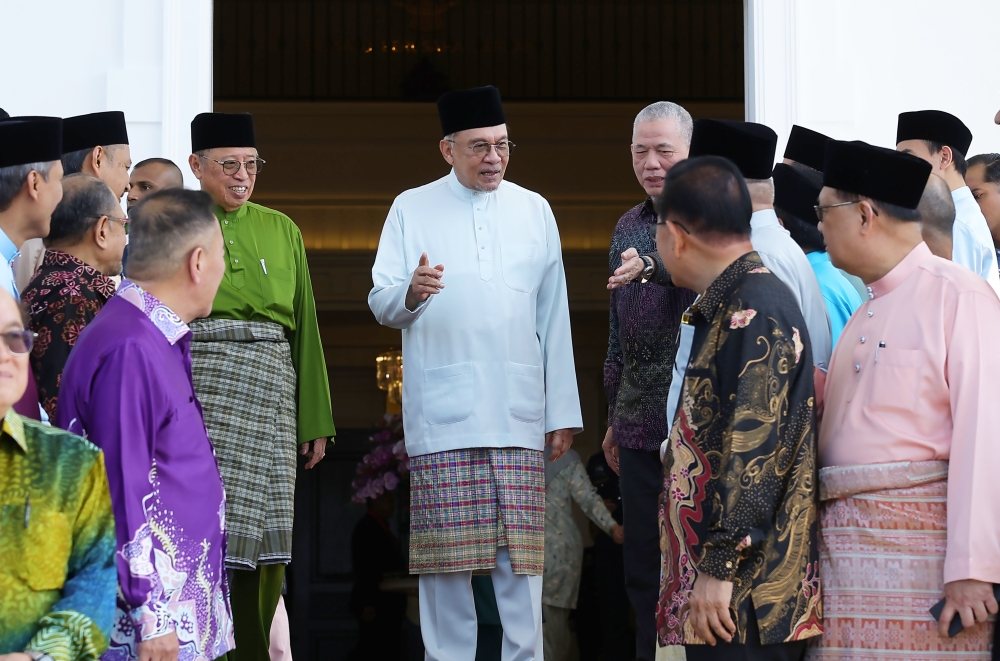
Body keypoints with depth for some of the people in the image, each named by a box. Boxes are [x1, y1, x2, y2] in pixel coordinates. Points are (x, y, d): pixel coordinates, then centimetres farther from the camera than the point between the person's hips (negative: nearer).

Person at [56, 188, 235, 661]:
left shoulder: (157, 338, 12)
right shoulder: (129, 351, -19)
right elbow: (124, 492, -21)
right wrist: (150, 617, -19)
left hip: (186, 600, 9)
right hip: (155, 607, -9)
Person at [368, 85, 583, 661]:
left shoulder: (534, 211, 14)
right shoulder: (411, 209, 8)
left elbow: (554, 319, 13)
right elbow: (381, 304, 4)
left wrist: (563, 412, 8)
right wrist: (411, 293, -20)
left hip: (518, 411, 1)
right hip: (441, 413, -1)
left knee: (521, 554, -2)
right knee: (446, 554, -3)